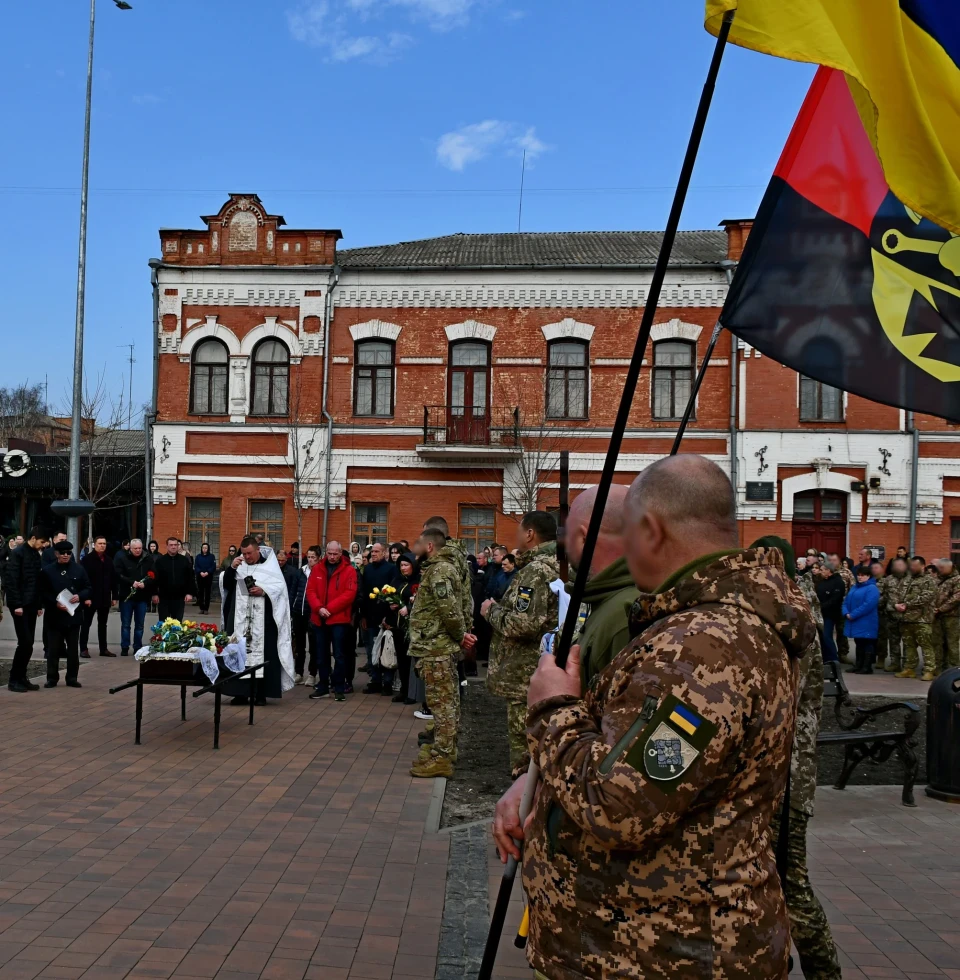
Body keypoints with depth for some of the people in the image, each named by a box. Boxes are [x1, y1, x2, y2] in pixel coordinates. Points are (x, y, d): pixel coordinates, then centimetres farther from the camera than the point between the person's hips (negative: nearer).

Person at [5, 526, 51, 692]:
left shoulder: (36, 555, 14)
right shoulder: (17, 553, -9)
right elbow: (11, 580, -15)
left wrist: (40, 604, 12)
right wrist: (17, 604, -18)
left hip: (31, 605, 7)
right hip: (20, 605, -7)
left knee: (29, 644, 7)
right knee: (25, 642, -9)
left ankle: (21, 678, 14)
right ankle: (14, 680, 0)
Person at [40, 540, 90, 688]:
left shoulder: (79, 569, 5)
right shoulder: (47, 570, 0)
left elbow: (88, 588, 7)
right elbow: (43, 592, -1)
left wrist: (80, 596, -13)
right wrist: (55, 603, -14)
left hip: (74, 615, 2)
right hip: (54, 615, -1)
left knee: (73, 649, 7)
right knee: (53, 648, 3)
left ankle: (72, 678, 15)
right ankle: (52, 678, 12)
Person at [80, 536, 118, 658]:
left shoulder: (108, 561, 10)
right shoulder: (87, 560, -6)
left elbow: (113, 580, 11)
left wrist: (114, 596, 7)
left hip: (105, 598, 6)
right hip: (91, 597, -5)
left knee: (103, 624, 12)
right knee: (86, 624, 3)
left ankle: (103, 649, 17)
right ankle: (83, 649, 7)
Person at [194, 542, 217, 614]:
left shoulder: (212, 556, 3)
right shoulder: (198, 557, 8)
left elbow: (213, 566, -4)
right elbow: (196, 566, 1)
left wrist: (207, 573, -16)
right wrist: (200, 572, -15)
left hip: (209, 577, -2)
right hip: (200, 577, 2)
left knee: (207, 593, -1)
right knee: (200, 592, 2)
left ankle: (206, 609, 1)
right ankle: (201, 608, 7)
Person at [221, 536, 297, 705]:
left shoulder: (270, 565, 0)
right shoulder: (239, 564, 11)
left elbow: (280, 587, -4)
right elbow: (226, 585, 6)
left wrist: (264, 591, -18)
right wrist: (232, 568, -9)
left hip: (263, 620, -3)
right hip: (240, 618, 3)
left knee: (262, 653, -2)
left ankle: (261, 693, 3)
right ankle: (241, 692, 4)